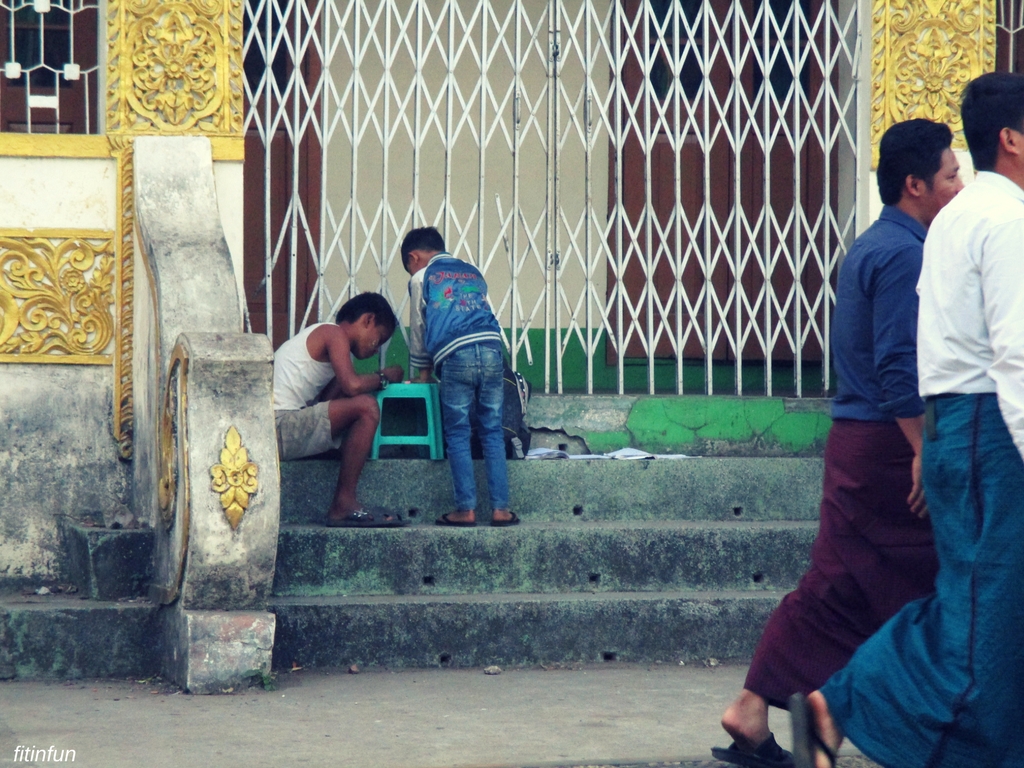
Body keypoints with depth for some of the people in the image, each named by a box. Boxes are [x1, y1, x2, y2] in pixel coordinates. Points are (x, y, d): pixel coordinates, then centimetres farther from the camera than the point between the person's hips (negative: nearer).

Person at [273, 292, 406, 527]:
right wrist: (384, 377, 1)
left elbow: (324, 402, 17)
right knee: (366, 406, -17)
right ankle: (344, 504, -14)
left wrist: (376, 380, 11)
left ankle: (343, 505, 4)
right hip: (279, 426, -10)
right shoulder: (334, 334, -4)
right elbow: (352, 386, -19)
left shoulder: (321, 335, 26)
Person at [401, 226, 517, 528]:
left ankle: (466, 510, 1)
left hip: (455, 356, -4)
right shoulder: (473, 273, 28)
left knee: (457, 435, 4)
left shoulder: (421, 278, 16)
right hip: (491, 348, 4)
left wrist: (423, 371, 34)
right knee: (492, 432, 7)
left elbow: (418, 329, 21)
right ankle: (501, 509, 3)